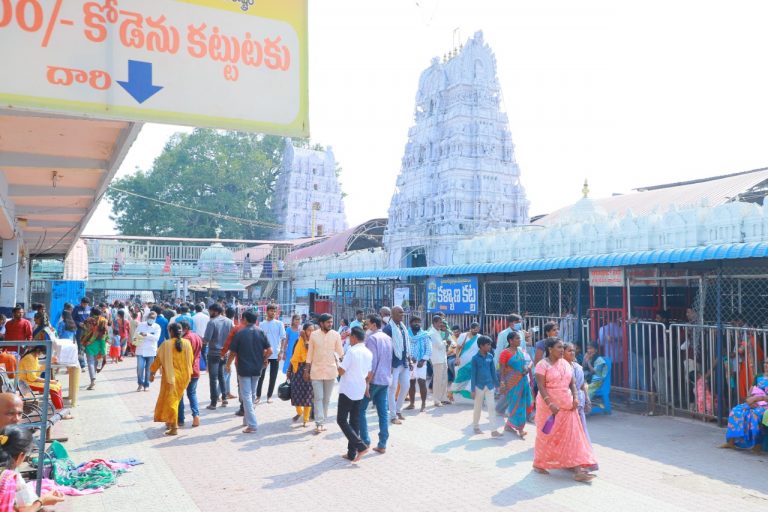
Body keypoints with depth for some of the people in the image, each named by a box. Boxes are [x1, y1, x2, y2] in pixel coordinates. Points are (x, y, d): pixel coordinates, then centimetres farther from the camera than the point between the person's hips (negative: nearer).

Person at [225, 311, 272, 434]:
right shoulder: (261, 333, -1)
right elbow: (269, 351, -4)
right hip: (257, 369, 4)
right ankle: (247, 419, 30)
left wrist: (228, 364, 11)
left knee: (246, 396, -1)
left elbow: (233, 352, -6)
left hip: (244, 369, -4)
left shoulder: (240, 333, -9)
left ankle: (252, 425, -7)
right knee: (252, 395, 19)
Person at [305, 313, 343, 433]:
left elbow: (340, 352, 4)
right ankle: (319, 423, -5)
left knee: (326, 399, 9)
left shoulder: (336, 335, -1)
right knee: (318, 398, -5)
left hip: (330, 371, 1)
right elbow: (310, 354, 3)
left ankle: (322, 421, 20)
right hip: (316, 371, -1)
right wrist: (307, 370, 3)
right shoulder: (314, 335, -1)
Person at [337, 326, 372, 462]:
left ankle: (360, 446, -9)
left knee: (341, 420, 2)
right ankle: (352, 453, 13)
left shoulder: (352, 351, -15)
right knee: (355, 421, 11)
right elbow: (369, 375, 12)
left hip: (347, 391, -7)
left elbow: (341, 371, -15)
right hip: (360, 391, 7)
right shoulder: (369, 353, 7)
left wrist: (337, 362, 3)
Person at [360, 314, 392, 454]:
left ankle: (365, 441, 2)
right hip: (386, 379, 7)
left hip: (374, 379, -7)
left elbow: (371, 362, -18)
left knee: (361, 410, 4)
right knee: (383, 412, 6)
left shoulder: (371, 338, -12)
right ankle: (382, 445, 7)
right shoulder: (388, 338, 12)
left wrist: (367, 382, -17)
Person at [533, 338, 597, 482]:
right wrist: (550, 404, -25)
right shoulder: (543, 364, -10)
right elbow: (541, 386, -16)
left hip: (567, 407, 6)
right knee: (547, 436, 7)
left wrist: (575, 397, -5)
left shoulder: (565, 363, 9)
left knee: (572, 437, 1)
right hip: (549, 406, -6)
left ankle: (578, 470, 2)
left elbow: (572, 383, 12)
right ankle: (538, 464, 26)